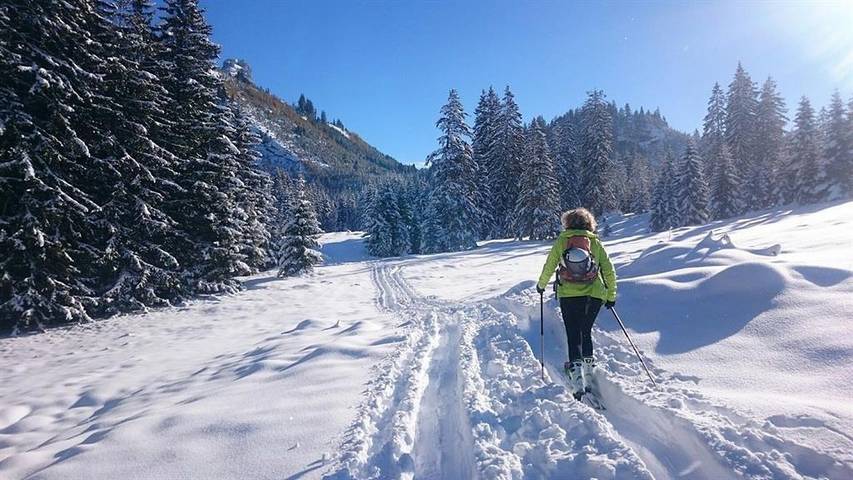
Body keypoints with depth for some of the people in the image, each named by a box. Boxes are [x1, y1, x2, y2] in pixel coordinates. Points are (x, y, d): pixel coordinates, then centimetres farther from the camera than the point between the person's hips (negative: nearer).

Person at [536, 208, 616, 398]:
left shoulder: (561, 241, 6)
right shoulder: (595, 242, 9)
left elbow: (549, 266, 8)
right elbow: (609, 271, 8)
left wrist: (541, 285, 25)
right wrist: (611, 296, 18)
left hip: (568, 295, -2)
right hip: (594, 295, 2)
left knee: (573, 335, 4)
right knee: (586, 332, 19)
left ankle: (577, 381, -8)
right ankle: (590, 374, 18)